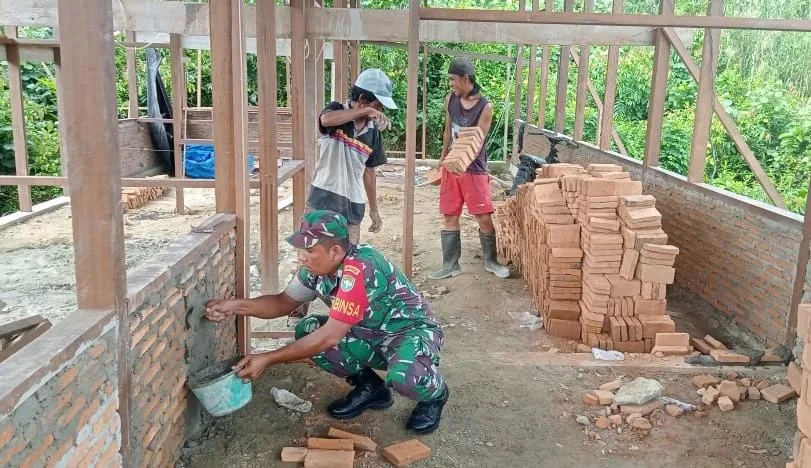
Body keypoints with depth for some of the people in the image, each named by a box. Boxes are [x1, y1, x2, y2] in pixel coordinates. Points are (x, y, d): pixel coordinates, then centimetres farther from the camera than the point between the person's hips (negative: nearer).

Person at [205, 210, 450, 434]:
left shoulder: (359, 270, -34)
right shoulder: (317, 266, -9)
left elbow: (331, 336, -34)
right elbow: (284, 301, 3)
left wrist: (268, 359, -31)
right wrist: (236, 306, -14)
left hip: (411, 331, -8)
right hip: (370, 334, 8)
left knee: (404, 378, -39)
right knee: (307, 331, -10)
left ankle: (435, 394, 0)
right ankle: (369, 387, 8)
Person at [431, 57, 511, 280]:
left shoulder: (485, 107, -14)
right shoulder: (450, 100, 1)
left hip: (474, 169, -5)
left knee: (484, 218, -1)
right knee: (450, 217, 7)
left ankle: (491, 261, 18)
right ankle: (450, 265, 17)